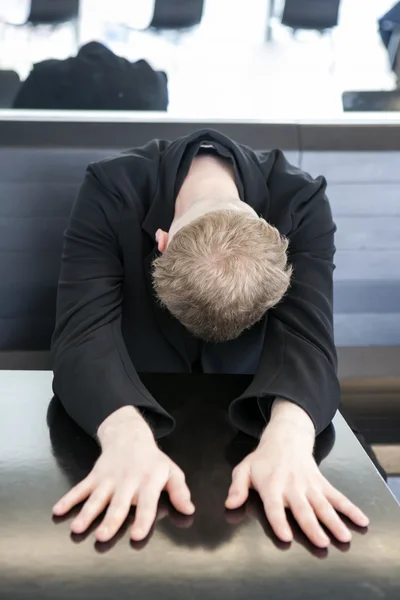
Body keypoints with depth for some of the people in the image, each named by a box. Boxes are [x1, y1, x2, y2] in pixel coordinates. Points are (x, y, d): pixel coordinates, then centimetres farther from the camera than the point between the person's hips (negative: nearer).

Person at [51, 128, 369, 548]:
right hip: (137, 412, -1)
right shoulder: (109, 194, -23)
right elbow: (86, 333, -31)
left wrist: (289, 441, -49)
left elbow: (305, 340, -29)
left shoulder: (301, 204, -20)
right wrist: (127, 438, -50)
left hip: (246, 418, 2)